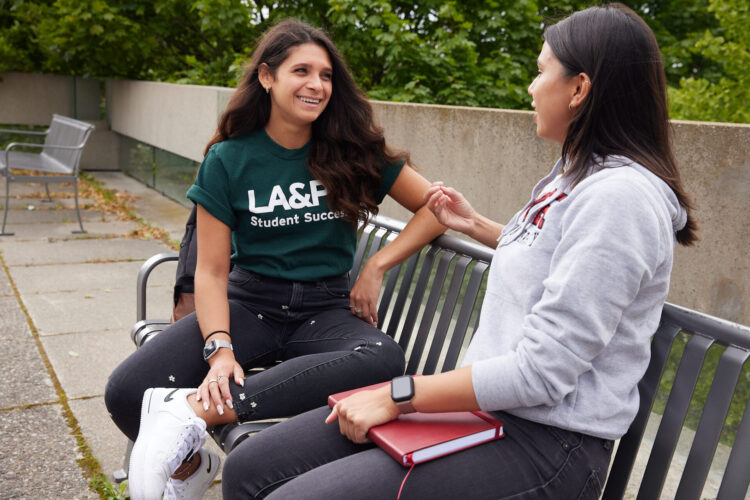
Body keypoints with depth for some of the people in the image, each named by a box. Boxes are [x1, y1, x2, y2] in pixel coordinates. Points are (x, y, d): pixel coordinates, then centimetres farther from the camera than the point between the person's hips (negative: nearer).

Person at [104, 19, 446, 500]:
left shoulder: (356, 150, 1)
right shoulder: (228, 159, -1)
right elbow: (212, 272, -3)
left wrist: (376, 267, -6)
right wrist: (220, 349, -19)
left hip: (326, 308, 1)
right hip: (249, 302, 0)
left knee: (386, 360, -37)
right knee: (126, 392, -22)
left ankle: (194, 410, -35)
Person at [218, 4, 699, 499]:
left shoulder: (619, 196, -18)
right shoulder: (572, 176, 12)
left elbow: (540, 372, -21)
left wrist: (399, 395, -17)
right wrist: (475, 225, 26)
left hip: (544, 442, -8)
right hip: (480, 402, 9)